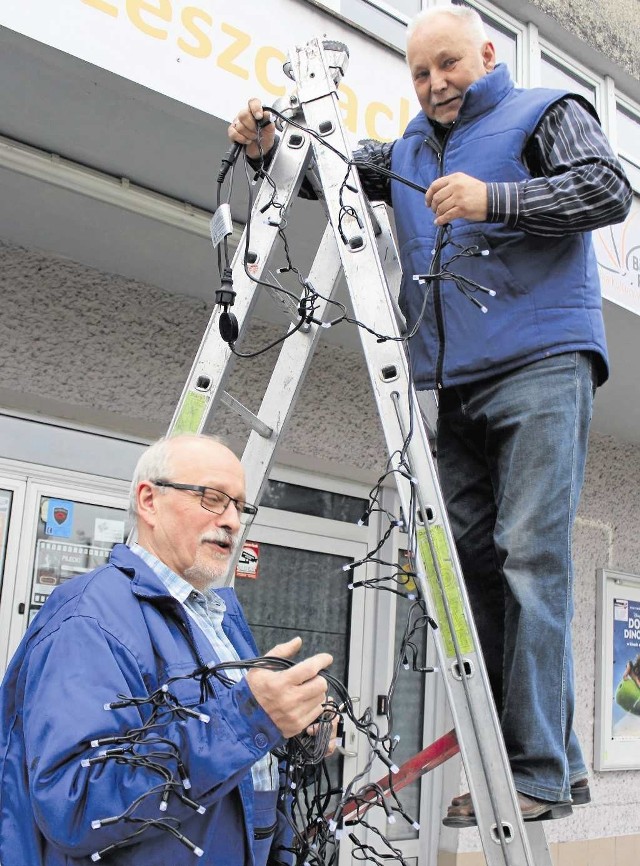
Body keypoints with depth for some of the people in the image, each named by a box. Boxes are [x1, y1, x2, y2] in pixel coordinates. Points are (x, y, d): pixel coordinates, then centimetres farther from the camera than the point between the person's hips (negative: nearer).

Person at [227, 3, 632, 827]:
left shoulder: (544, 111, 11)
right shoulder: (409, 151, 27)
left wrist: (495, 199, -16)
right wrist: (269, 147, 4)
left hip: (542, 365, -6)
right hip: (458, 386, 6)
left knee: (530, 553, -15)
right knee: (473, 560, 1)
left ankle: (540, 768, -12)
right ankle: (527, 758, 8)